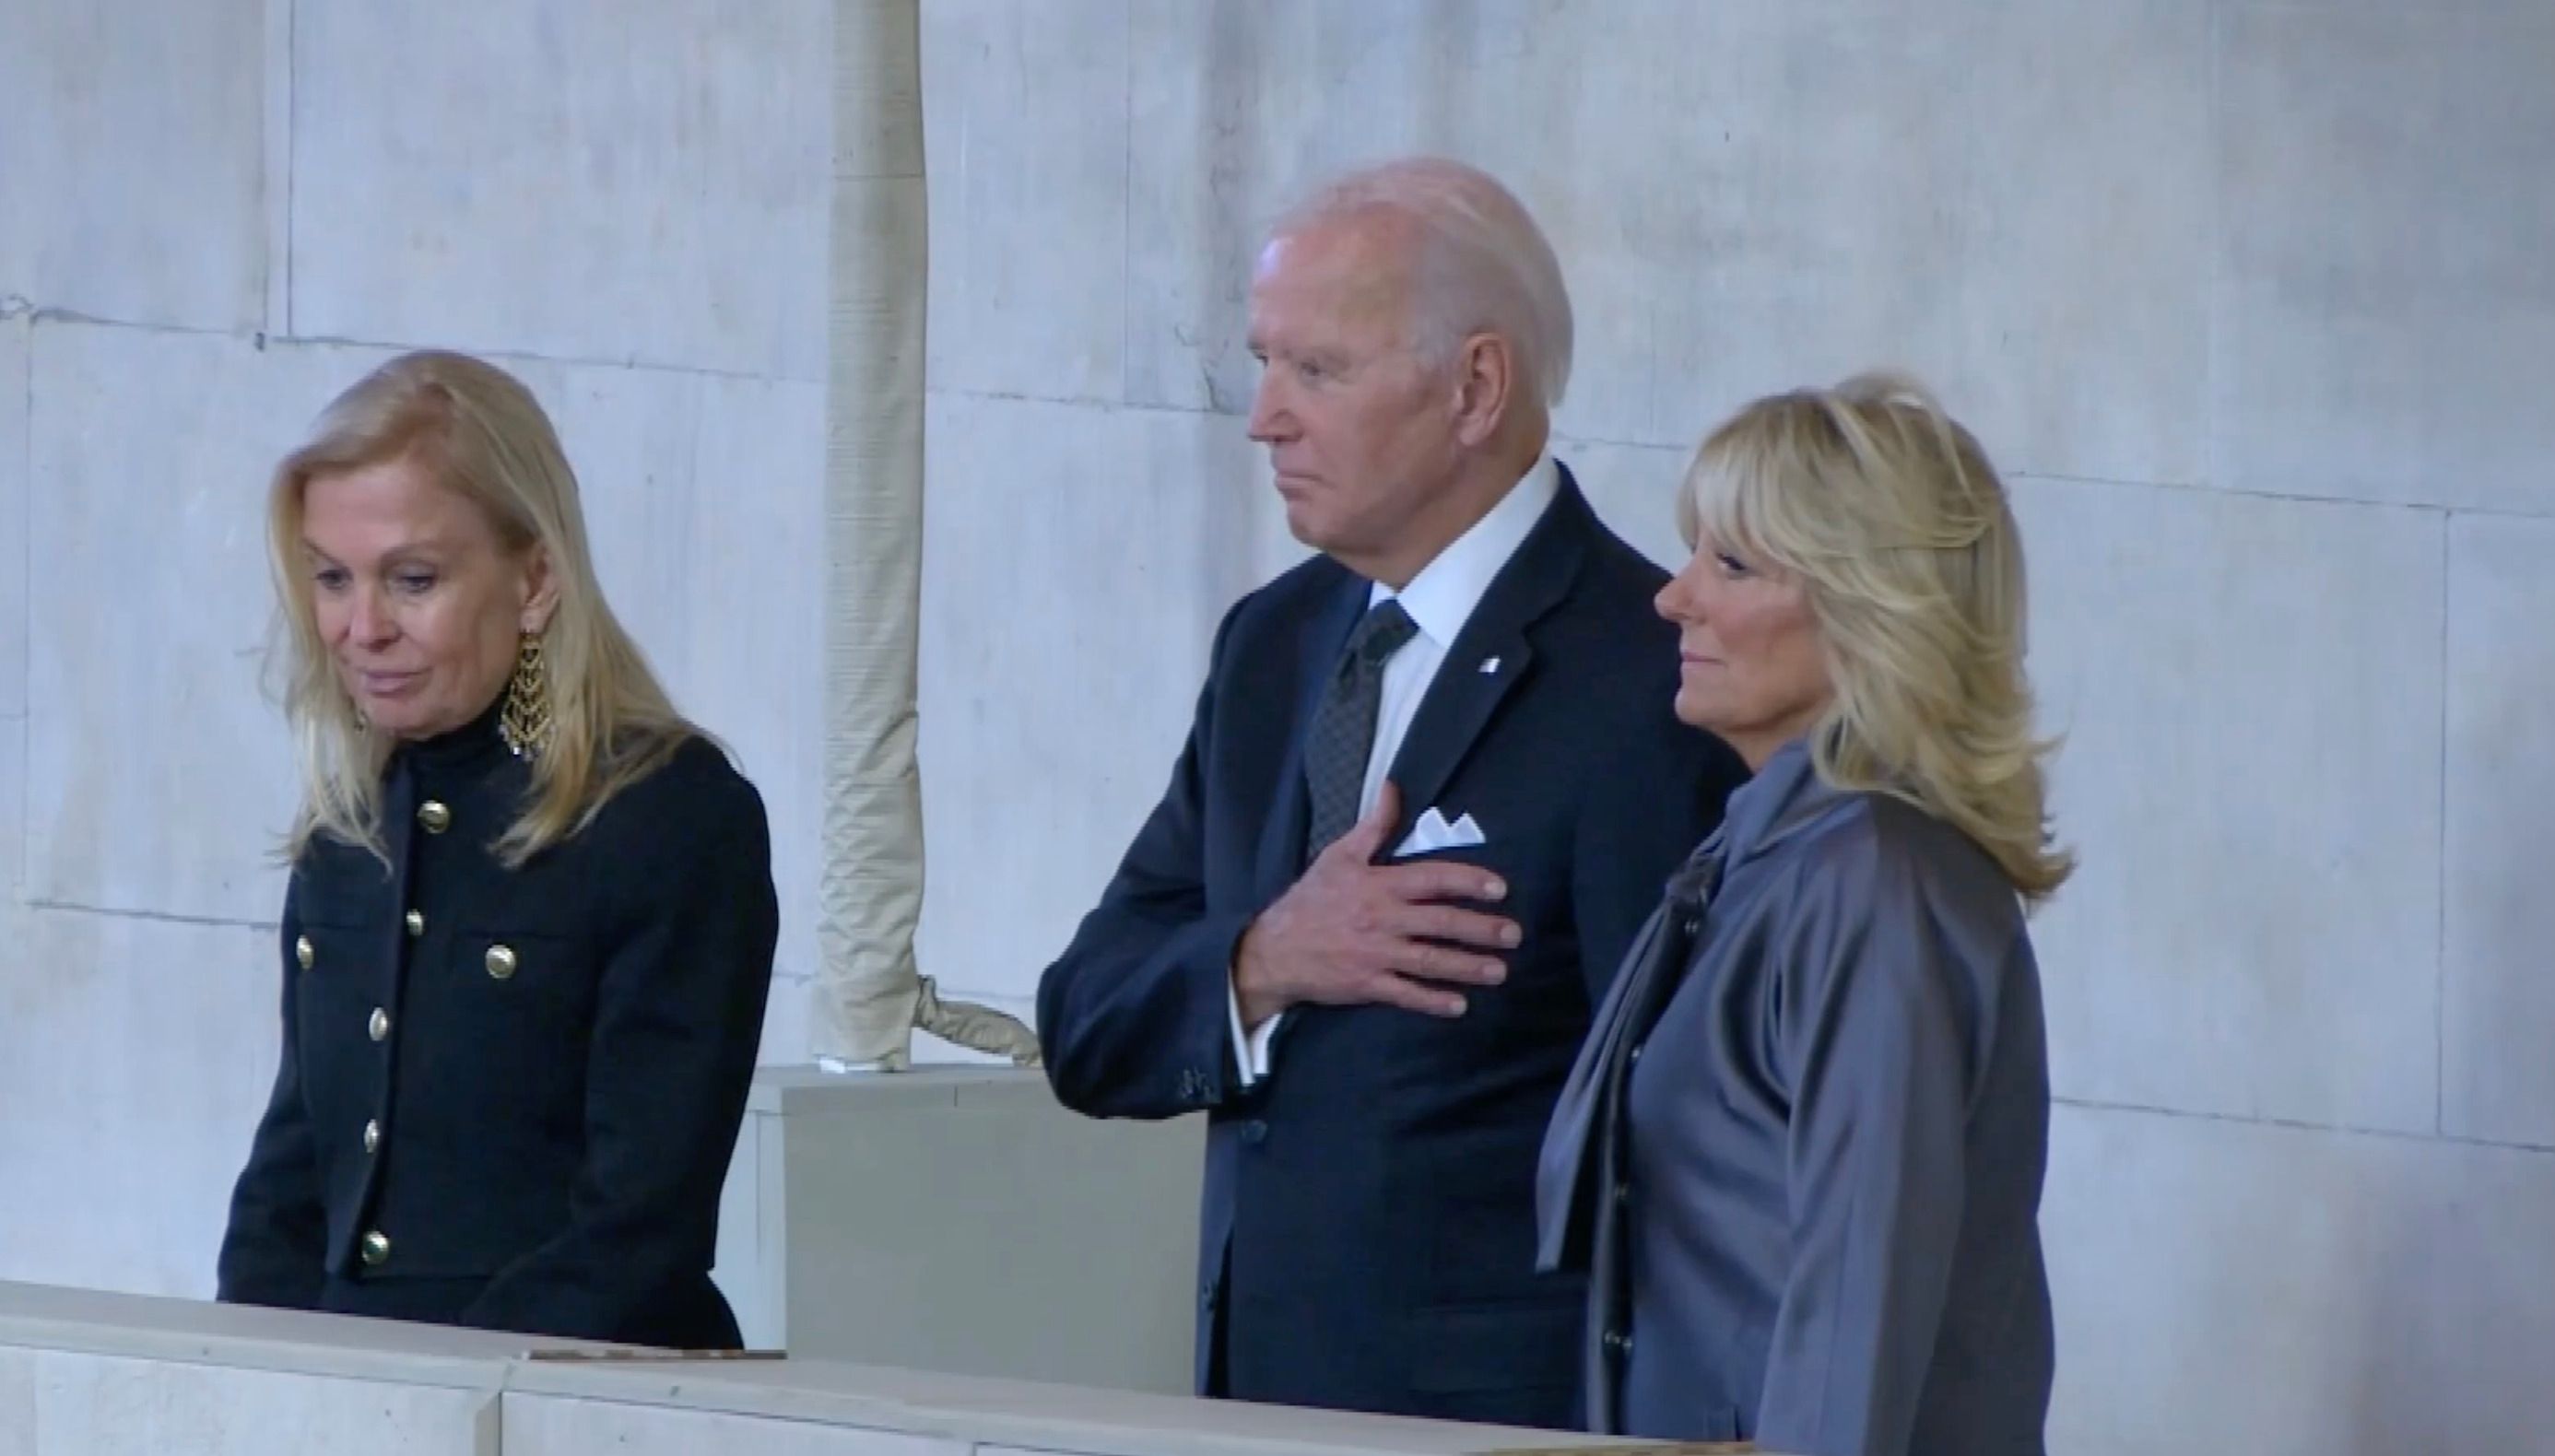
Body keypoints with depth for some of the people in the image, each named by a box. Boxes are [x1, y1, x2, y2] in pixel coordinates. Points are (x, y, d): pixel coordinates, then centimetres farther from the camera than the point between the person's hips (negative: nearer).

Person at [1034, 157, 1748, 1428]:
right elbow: (1086, 1032, 14)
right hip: (1262, 1393, 6)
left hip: (1512, 1413, -6)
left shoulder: (1638, 679, -9)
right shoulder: (1273, 644, 15)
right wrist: (1263, 964, -6)